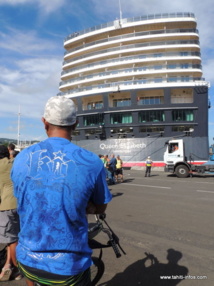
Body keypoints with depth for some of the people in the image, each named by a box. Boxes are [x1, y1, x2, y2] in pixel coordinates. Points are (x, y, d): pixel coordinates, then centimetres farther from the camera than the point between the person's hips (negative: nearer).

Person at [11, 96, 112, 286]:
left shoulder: (21, 158, -8)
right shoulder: (92, 162, -17)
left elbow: (26, 205, 5)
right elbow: (100, 208, -2)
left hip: (27, 261, 4)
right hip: (69, 267, -3)